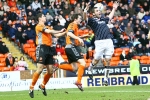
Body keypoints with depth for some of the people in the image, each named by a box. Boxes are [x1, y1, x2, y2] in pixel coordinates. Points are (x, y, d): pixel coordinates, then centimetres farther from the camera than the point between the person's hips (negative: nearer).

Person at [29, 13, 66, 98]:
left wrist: (65, 32, 12)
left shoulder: (47, 27, 23)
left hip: (49, 49, 8)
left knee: (50, 71, 5)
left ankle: (42, 85, 25)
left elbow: (56, 35, 24)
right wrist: (60, 31, -4)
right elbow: (48, 31, -13)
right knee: (40, 69, -15)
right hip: (42, 48, -8)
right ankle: (31, 88, -8)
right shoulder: (39, 26, -1)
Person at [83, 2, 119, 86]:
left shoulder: (103, 19, 23)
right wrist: (85, 11, -33)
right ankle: (90, 69, 32)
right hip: (99, 42, -5)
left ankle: (106, 79, 9)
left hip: (108, 41, 5)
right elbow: (85, 18, -16)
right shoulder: (92, 20, 4)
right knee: (96, 60, 0)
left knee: (108, 60, 1)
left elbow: (110, 17, 44)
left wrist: (114, 9, 48)